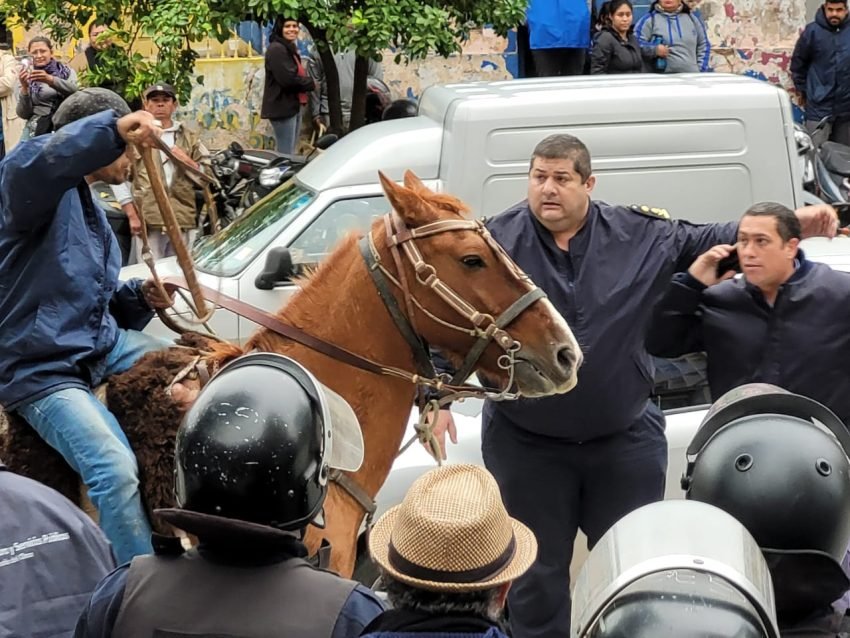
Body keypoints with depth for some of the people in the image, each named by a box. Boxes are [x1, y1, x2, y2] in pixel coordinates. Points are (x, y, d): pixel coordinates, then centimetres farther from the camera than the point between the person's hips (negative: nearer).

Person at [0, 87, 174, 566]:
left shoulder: (92, 212, 17)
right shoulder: (48, 191, -13)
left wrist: (141, 297, 2)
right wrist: (112, 130, -55)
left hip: (103, 346, 10)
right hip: (41, 370, -9)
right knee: (117, 471, -25)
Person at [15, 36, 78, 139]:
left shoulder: (67, 71, 12)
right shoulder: (26, 77, 11)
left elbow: (75, 91, -11)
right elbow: (23, 114, 4)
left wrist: (50, 79, -25)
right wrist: (24, 87, -11)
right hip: (37, 129, 0)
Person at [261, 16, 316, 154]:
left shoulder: (290, 49, 20)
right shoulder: (276, 49, -13)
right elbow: (288, 78, -22)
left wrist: (306, 82, 0)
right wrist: (311, 83, -8)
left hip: (294, 107, 11)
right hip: (282, 108, -10)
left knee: (290, 153, 15)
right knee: (285, 154, -11)